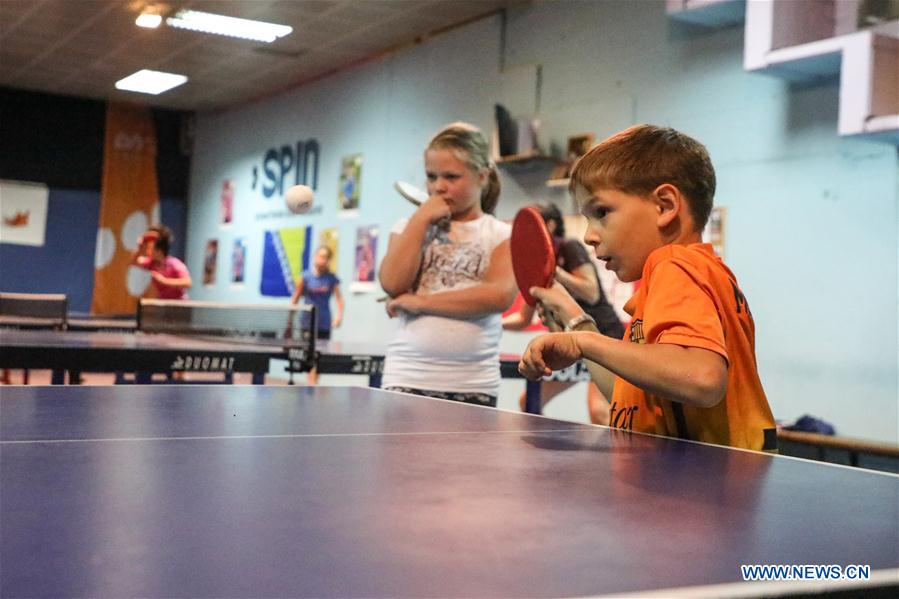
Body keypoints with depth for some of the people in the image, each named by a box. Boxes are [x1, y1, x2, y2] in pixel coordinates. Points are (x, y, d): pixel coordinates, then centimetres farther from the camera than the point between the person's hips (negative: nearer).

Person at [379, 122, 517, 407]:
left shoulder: (503, 235, 4)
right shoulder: (411, 226, 11)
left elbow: (500, 295, -14)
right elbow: (393, 284, -6)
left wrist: (421, 301, -13)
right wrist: (421, 219, -5)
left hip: (474, 385, -1)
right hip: (407, 378, 1)